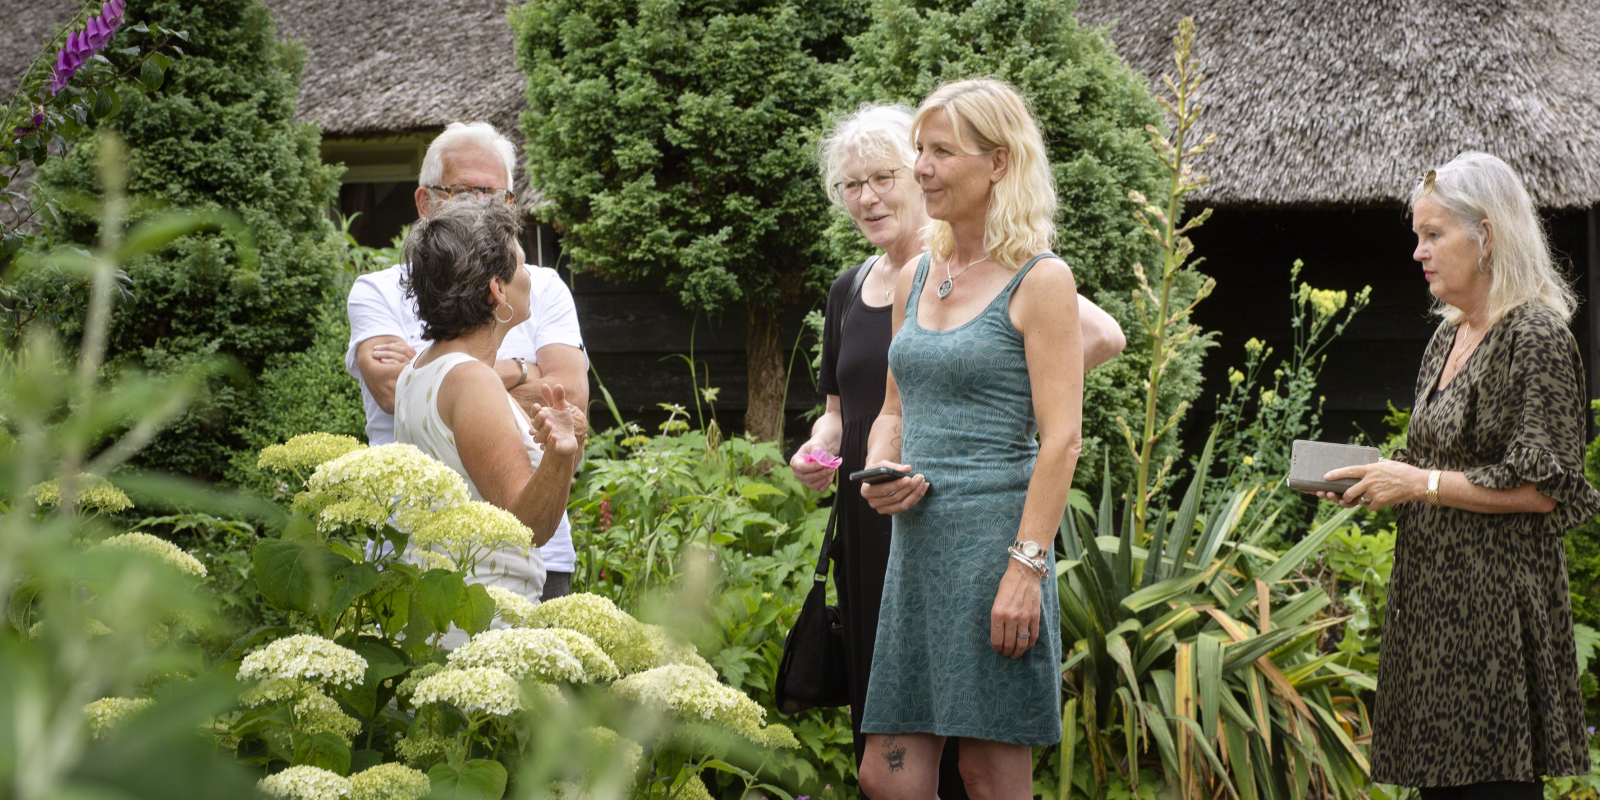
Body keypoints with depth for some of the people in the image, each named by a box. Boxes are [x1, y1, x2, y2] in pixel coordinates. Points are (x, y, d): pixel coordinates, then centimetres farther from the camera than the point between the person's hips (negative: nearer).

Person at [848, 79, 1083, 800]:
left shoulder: (1039, 280, -7)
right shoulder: (916, 278, 14)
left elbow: (1060, 440, -12)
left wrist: (1027, 566, -18)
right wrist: (878, 471, 1)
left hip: (994, 541, -7)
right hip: (916, 541, 7)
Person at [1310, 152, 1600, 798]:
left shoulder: (1536, 338, -12)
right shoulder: (1447, 339, 15)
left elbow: (1543, 488, -17)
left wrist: (1421, 483, -16)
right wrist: (1379, 480, 7)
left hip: (1497, 600, -9)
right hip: (1431, 598, 9)